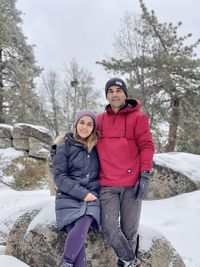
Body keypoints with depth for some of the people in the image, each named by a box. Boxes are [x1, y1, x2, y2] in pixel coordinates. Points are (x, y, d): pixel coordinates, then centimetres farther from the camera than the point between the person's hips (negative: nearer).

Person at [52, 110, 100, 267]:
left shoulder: (97, 148, 12)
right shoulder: (64, 147, 5)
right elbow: (59, 176, -3)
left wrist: (93, 193, 1)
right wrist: (82, 193, -12)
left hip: (92, 199, 1)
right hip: (69, 198, -1)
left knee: (81, 229, -26)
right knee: (76, 233, -23)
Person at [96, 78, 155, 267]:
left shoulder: (138, 117, 1)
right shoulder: (99, 119, 12)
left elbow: (147, 146, -3)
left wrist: (145, 175, -11)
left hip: (132, 184, -2)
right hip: (107, 185, 2)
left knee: (129, 230, 6)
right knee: (109, 227, -7)